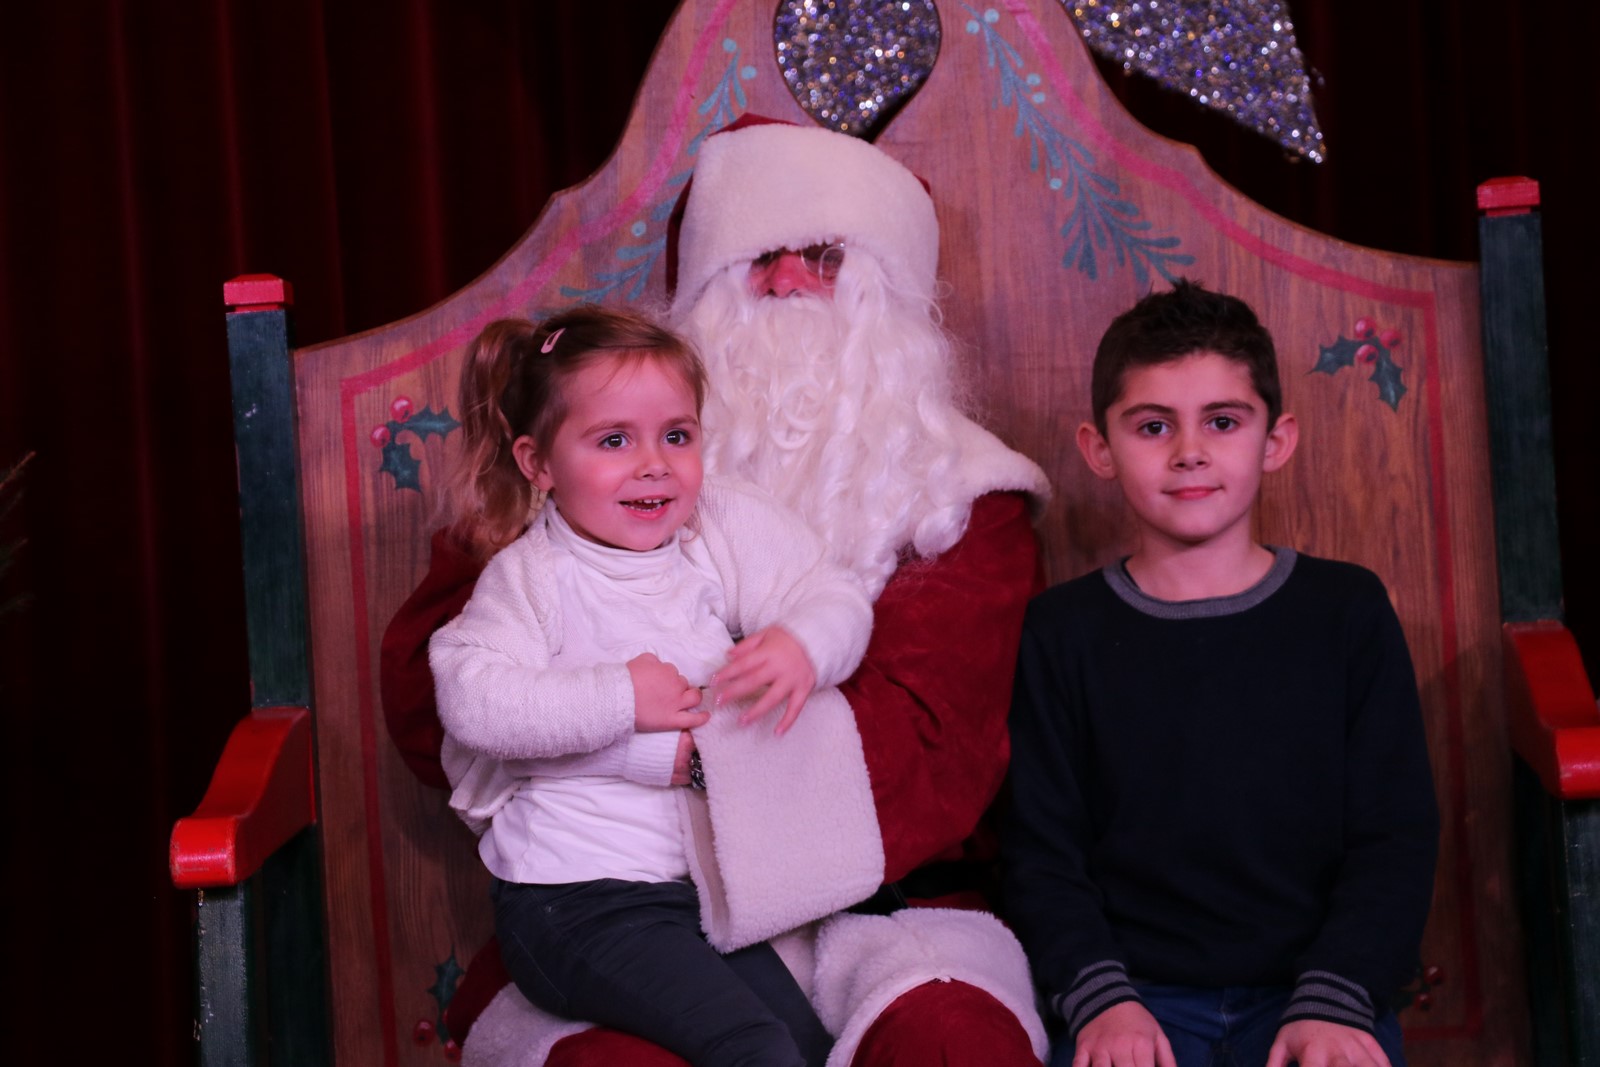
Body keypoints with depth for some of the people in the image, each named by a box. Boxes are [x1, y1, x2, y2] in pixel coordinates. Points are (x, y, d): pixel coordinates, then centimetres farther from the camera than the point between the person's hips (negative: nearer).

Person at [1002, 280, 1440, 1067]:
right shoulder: (1065, 631, 6)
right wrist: (1101, 997, -11)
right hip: (1138, 993, 0)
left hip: (1312, 984, 0)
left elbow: (1395, 837, 5)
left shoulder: (1345, 610, 7)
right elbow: (1042, 855, 5)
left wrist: (1333, 1002, -9)